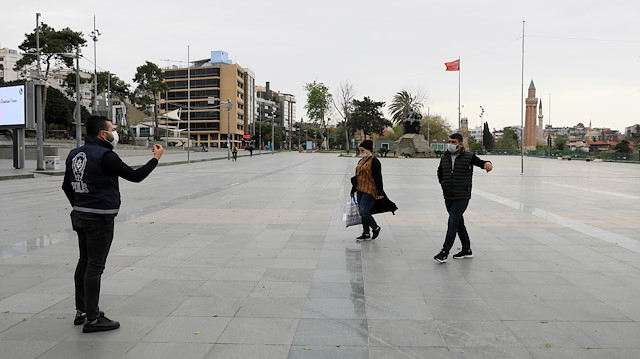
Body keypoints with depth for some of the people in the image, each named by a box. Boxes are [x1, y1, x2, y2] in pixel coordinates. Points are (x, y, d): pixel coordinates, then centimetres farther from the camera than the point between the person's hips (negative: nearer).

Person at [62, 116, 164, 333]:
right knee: (95, 266, -4)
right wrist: (156, 158, 1)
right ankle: (92, 319, 2)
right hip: (100, 219, -9)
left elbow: (67, 186, 19)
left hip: (80, 216, 9)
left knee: (84, 262, 15)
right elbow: (136, 176, -12)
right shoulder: (105, 156, -16)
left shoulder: (75, 154, 11)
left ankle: (81, 312, 25)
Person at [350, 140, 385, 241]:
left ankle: (375, 228, 10)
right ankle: (366, 234, 18)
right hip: (360, 191, 9)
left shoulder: (374, 161, -11)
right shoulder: (361, 161, 15)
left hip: (370, 191, -9)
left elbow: (378, 178, -14)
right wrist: (353, 190, 25)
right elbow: (357, 176, 22)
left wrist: (380, 193, -17)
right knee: (362, 213, 9)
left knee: (364, 212, -13)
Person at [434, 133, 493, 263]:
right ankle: (467, 250, 26)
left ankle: (444, 252, -12)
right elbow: (440, 172, 25)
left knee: (452, 223, -12)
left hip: (462, 197, -5)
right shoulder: (444, 157, 8)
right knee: (459, 223, 13)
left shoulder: (469, 157, -6)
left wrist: (487, 164, -24)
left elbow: (481, 163, -1)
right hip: (448, 197, 6)